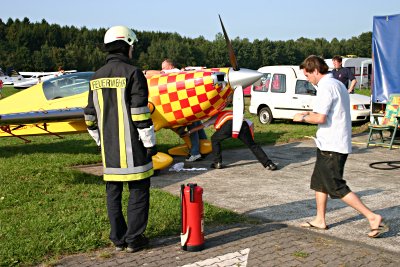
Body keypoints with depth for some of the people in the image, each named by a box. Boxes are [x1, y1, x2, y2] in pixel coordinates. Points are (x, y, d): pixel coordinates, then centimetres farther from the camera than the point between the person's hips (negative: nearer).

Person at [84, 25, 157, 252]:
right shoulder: (133, 74, -10)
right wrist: (150, 142, -9)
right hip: (132, 145, -6)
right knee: (138, 190, 4)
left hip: (109, 146, 6)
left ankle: (118, 239, 19)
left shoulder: (97, 77, 11)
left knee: (113, 191, 12)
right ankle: (134, 239, 7)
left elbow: (91, 116, 14)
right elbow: (140, 113, -15)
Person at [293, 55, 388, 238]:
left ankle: (373, 218, -3)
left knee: (337, 187, -5)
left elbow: (321, 118, -24)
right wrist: (311, 114, 14)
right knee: (319, 181, 17)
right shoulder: (338, 84, 16)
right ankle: (320, 220, 24)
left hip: (331, 146, -10)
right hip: (331, 145, 10)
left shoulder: (326, 86, -17)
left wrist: (303, 117, -7)